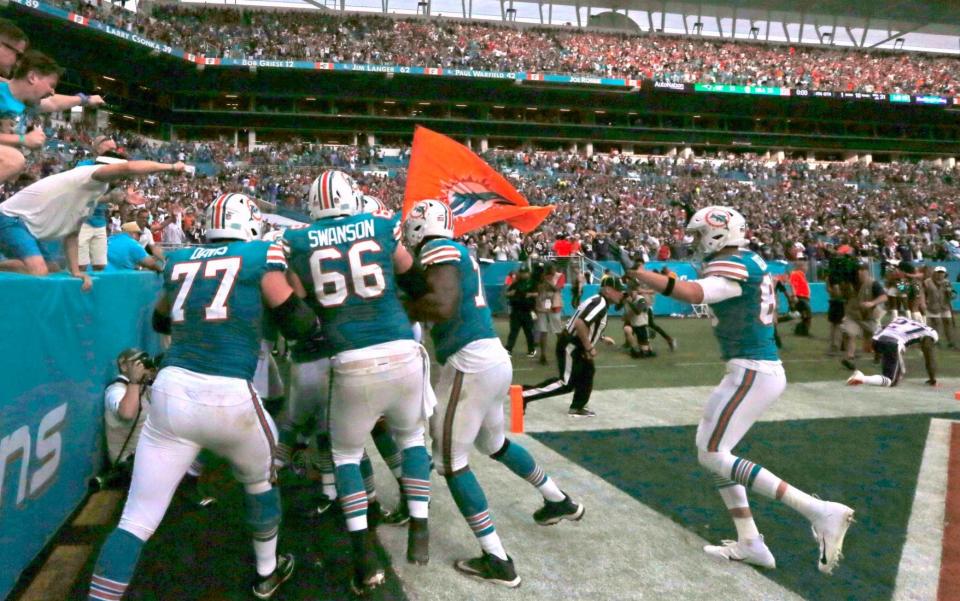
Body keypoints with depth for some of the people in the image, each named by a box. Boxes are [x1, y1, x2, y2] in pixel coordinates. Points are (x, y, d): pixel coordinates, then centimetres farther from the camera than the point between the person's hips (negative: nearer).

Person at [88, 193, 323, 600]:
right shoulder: (262, 254, 2)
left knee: (137, 520, 8)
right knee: (260, 480, 26)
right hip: (228, 398, -3)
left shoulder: (179, 260, 15)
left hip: (171, 391, 3)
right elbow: (296, 326, 4)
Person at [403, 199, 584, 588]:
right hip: (495, 359, 9)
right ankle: (560, 501, 46)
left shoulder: (438, 249, -10)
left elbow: (443, 307, -24)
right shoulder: (459, 252, 17)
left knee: (450, 460, 2)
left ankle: (497, 561, 6)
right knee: (494, 443, 29)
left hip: (470, 364, -9)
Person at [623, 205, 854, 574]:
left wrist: (641, 275, -36)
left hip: (753, 372, -10)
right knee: (711, 447, 15)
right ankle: (750, 543, 18)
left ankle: (819, 511, -9)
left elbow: (694, 294, -36)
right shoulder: (749, 260, 13)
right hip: (758, 369, 10)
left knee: (713, 455, -8)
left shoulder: (733, 268, -16)